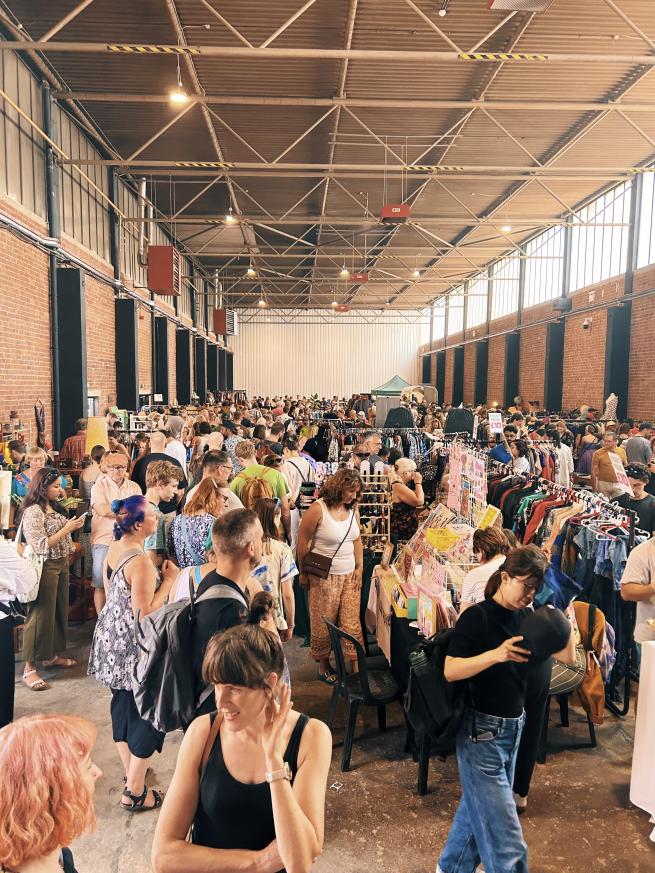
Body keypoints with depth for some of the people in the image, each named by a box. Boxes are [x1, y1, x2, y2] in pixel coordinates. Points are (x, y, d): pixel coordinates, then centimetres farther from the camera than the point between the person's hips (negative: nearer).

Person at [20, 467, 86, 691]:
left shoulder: (54, 507, 10)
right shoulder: (33, 511, -17)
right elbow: (40, 546, -21)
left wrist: (73, 526, 5)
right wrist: (67, 529, -19)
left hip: (61, 565, 9)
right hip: (45, 568, -9)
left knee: (59, 611, 15)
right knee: (41, 615, -4)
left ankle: (51, 655, 30)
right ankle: (29, 668, 5)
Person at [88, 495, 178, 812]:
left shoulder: (114, 549, 1)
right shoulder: (141, 562, -27)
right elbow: (144, 614, -26)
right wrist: (168, 581, -20)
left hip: (113, 639, 9)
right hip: (133, 647, -9)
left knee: (123, 704, 21)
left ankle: (130, 772, 39)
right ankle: (134, 792, 17)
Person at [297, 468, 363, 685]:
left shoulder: (353, 510, 4)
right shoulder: (318, 509, -15)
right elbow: (303, 541, -9)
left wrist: (359, 568, 8)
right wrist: (303, 573, -3)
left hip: (349, 575, 5)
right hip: (324, 577, -5)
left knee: (352, 621, 6)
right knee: (323, 623, 8)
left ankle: (355, 665, 15)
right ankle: (323, 665, 25)